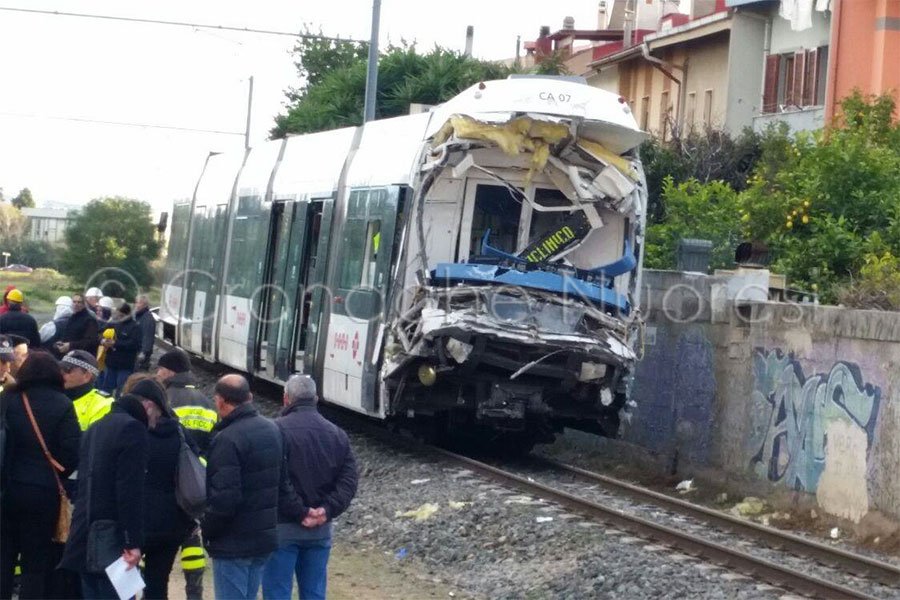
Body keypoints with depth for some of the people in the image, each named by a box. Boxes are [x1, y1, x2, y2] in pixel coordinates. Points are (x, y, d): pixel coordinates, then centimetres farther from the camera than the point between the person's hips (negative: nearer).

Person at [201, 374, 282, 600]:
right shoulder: (272, 430, 6)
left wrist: (207, 530, -9)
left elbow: (224, 499, -24)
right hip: (265, 537, 8)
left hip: (234, 542, -8)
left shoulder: (227, 440, -21)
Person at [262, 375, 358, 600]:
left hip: (283, 527, -5)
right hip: (321, 530, 5)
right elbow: (348, 481, 2)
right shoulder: (337, 434, 9)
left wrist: (300, 512, -14)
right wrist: (327, 511, -7)